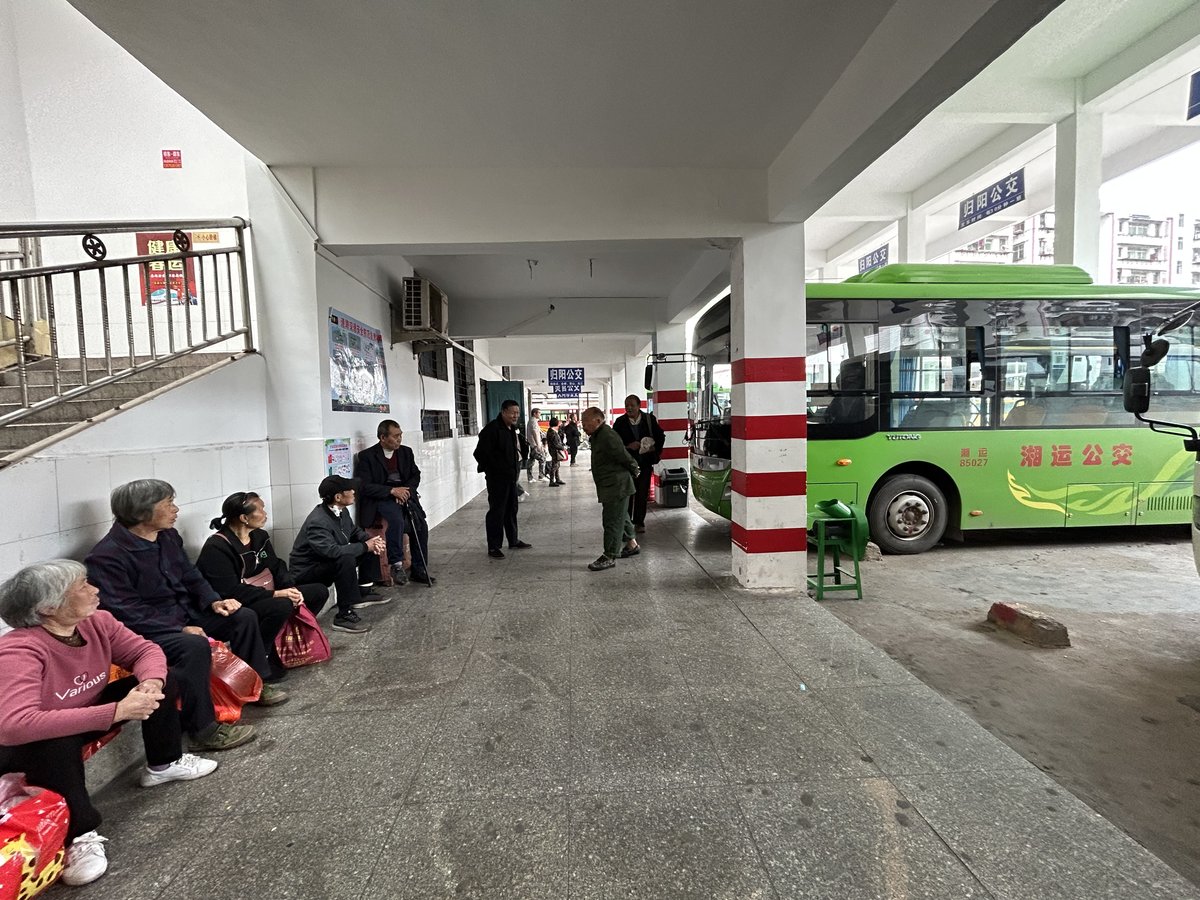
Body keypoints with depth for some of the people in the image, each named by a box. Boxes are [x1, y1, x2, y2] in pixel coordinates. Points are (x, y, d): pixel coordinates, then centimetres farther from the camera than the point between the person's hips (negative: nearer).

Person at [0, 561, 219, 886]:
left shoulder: (97, 621, -15)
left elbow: (146, 651, -8)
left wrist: (151, 682, -32)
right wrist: (117, 711, -46)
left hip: (86, 717, 7)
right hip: (31, 748, -7)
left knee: (164, 679, -4)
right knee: (53, 744, -39)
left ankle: (163, 765, 16)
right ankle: (78, 834, -17)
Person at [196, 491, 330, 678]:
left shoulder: (260, 536, 6)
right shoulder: (216, 547, -20)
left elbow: (276, 566, 7)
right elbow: (230, 592, -27)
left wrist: (291, 588, -14)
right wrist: (275, 594, -28)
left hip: (261, 597, 9)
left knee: (319, 591, 3)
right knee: (282, 606, -36)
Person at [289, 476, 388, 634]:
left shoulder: (341, 511, -4)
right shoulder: (317, 522, -31)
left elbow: (355, 531, 11)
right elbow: (332, 551, -41)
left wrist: (371, 541, -10)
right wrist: (365, 546, -29)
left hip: (331, 561, 9)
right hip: (308, 571, -9)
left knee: (372, 548, 4)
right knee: (345, 560, -35)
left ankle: (363, 593, 14)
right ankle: (344, 615, -26)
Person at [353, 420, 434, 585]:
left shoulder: (406, 451, 10)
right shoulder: (367, 456, -5)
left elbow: (415, 475, 13)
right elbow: (364, 486, -11)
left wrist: (406, 490, -8)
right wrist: (392, 490, -20)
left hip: (404, 495, 5)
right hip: (380, 499, -5)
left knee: (421, 525, -16)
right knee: (397, 520, -33)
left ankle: (419, 570, -3)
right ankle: (396, 565, -19)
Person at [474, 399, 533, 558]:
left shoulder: (513, 429, 12)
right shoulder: (492, 429, -17)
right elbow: (480, 453, -19)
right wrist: (491, 469, -15)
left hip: (511, 477, 9)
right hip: (497, 478, -9)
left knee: (511, 509, 17)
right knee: (496, 511, -3)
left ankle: (513, 540, 30)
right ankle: (493, 547, 6)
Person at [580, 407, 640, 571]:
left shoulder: (607, 437, -23)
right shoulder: (598, 436, 11)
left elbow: (625, 458, -20)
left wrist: (633, 472, -4)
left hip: (616, 487, -11)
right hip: (611, 487, 11)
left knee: (612, 521, -5)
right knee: (621, 517, 22)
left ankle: (609, 557, 1)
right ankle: (632, 545, 38)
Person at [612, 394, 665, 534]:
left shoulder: (649, 419, 3)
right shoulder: (620, 422, 0)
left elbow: (661, 436, 10)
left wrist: (655, 448, -6)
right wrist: (627, 446, -14)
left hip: (645, 463, 1)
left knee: (642, 493, 4)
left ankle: (639, 522, 14)